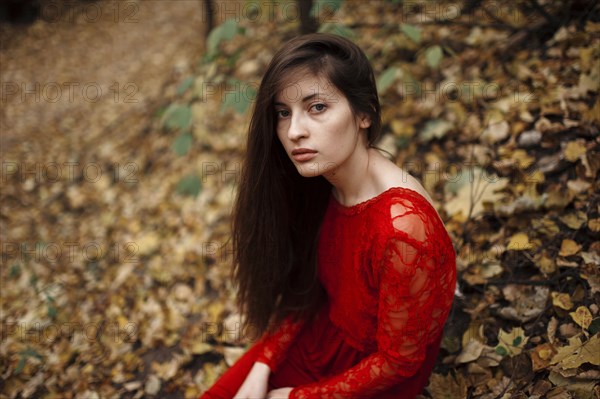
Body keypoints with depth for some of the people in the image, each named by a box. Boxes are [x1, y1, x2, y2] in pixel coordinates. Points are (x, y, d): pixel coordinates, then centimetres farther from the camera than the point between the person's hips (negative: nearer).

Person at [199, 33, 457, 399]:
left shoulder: (402, 228, -33)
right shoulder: (315, 181, -11)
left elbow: (398, 360, -21)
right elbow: (304, 289, 2)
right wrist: (262, 366, -7)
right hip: (321, 335, 6)